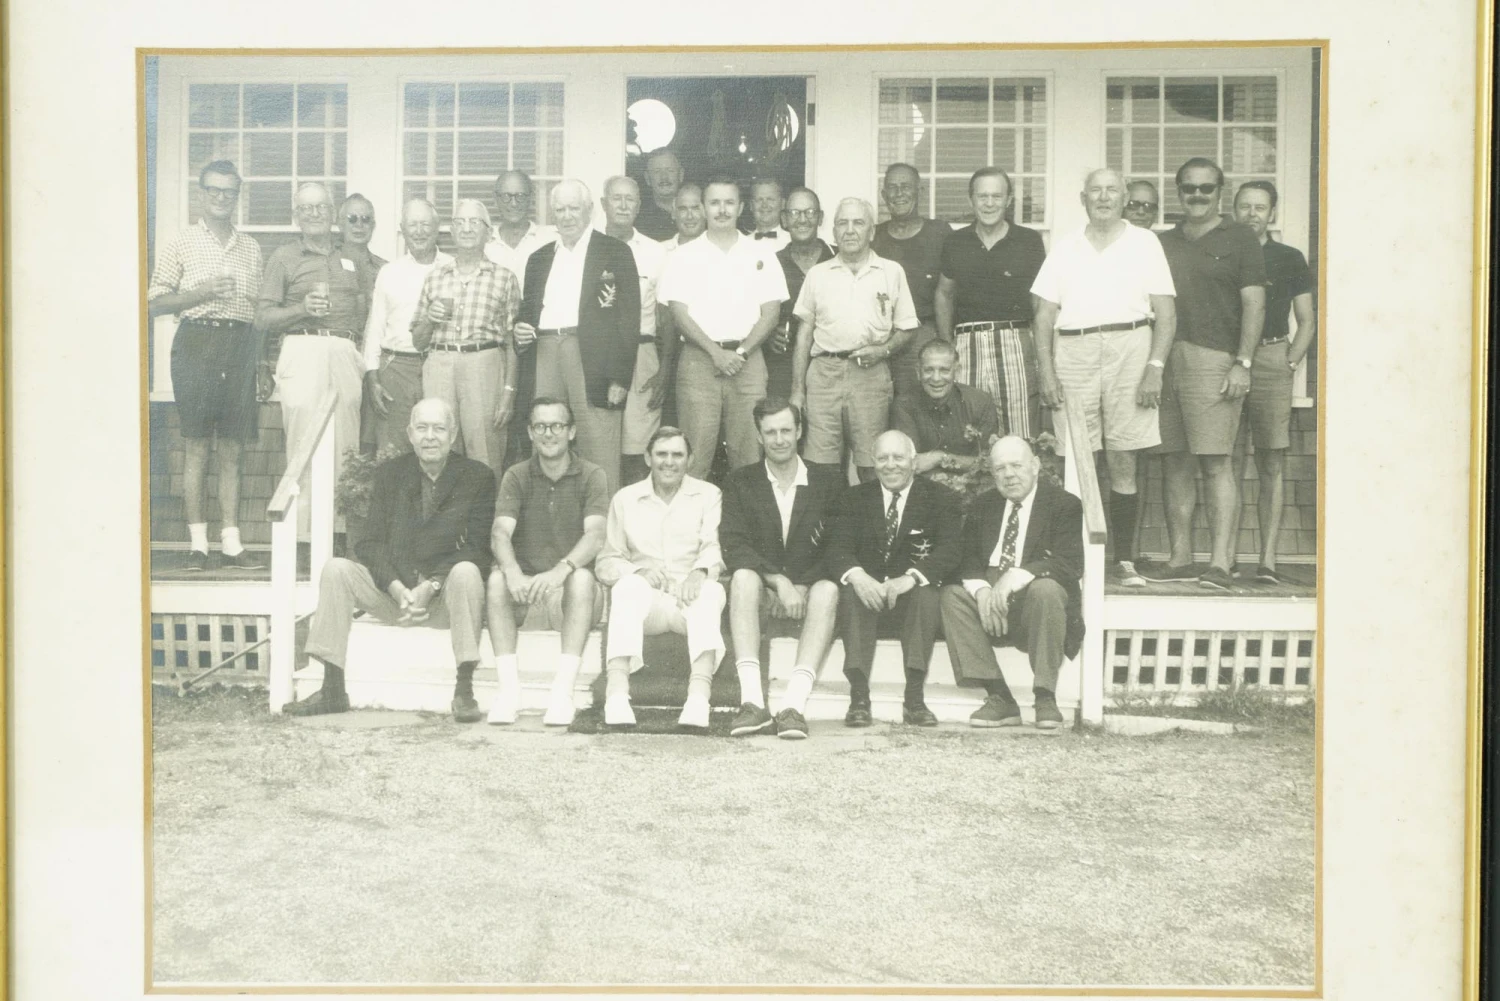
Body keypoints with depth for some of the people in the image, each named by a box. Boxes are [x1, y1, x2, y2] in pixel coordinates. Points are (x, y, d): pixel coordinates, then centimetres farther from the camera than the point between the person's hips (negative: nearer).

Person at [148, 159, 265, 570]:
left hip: (240, 344, 3)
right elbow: (157, 300, 2)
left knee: (233, 448, 4)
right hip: (196, 341, -3)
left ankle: (231, 541, 7)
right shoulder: (182, 244, 5)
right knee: (196, 446, -2)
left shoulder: (251, 248, 16)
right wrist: (202, 293, -12)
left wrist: (261, 362, 8)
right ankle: (197, 543, 2)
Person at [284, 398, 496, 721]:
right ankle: (332, 690, -13)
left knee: (466, 572, -35)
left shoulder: (478, 477, -1)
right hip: (395, 590, 3)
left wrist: (429, 587, -22)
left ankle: (464, 690, -27)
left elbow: (477, 548, -10)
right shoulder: (389, 473, 8)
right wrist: (397, 589, -17)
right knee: (336, 569, -18)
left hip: (445, 597, -3)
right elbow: (371, 543, 2)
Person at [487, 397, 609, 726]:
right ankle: (508, 689, -29)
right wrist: (513, 572, -33)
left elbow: (595, 536, -16)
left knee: (582, 577, -33)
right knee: (497, 577, -28)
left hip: (572, 594, -1)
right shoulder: (516, 477, 5)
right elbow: (500, 533, -10)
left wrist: (561, 570, -36)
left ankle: (563, 691, -36)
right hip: (525, 589, 2)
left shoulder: (591, 476, 0)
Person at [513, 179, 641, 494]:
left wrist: (620, 379, -8)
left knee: (599, 456, -9)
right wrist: (520, 329, 3)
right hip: (544, 354, 5)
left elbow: (629, 318, 0)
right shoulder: (539, 258, 21)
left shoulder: (615, 252, 6)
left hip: (593, 359, -4)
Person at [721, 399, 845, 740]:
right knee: (743, 576, -32)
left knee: (828, 588, -33)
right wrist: (779, 581, -20)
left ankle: (794, 704, -43)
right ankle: (752, 700, -42)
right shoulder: (739, 482, 9)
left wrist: (799, 587, -15)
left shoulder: (829, 482, 9)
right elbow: (734, 547, -5)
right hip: (762, 593, 0)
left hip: (808, 591, 0)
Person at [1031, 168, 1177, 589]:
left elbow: (1166, 313, 5)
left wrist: (1155, 368, -7)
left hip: (1129, 348, -1)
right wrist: (1046, 371, 0)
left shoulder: (1144, 243, 10)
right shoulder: (1065, 246, 15)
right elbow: (1044, 313, 11)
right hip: (1073, 353, 2)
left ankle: (1125, 561, 2)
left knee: (1123, 463, -3)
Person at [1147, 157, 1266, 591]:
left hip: (1213, 359, -5)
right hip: (1165, 360, 5)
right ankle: (1180, 558, 11)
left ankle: (1221, 562, -10)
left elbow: (1254, 303, 0)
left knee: (1216, 461, -9)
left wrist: (1243, 363, -10)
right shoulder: (1163, 242, 19)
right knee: (1177, 463, 6)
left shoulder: (1238, 238, 6)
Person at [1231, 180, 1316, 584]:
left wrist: (1291, 362, 1)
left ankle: (1268, 559, -3)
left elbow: (1307, 320, 14)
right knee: (1229, 463, 0)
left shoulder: (1289, 259, 12)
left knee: (1272, 463, -3)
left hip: (1272, 359, 0)